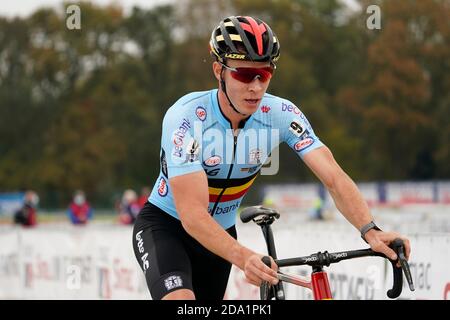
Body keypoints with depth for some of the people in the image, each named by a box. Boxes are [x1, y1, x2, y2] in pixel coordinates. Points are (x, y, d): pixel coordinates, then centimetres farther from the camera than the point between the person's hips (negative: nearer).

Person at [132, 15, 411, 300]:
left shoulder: (280, 114, -18)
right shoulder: (186, 117, -30)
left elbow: (334, 177, -24)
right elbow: (192, 214, -37)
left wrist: (370, 231, -42)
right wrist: (244, 258, -52)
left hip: (220, 233, 5)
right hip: (166, 227, -5)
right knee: (182, 301, -31)